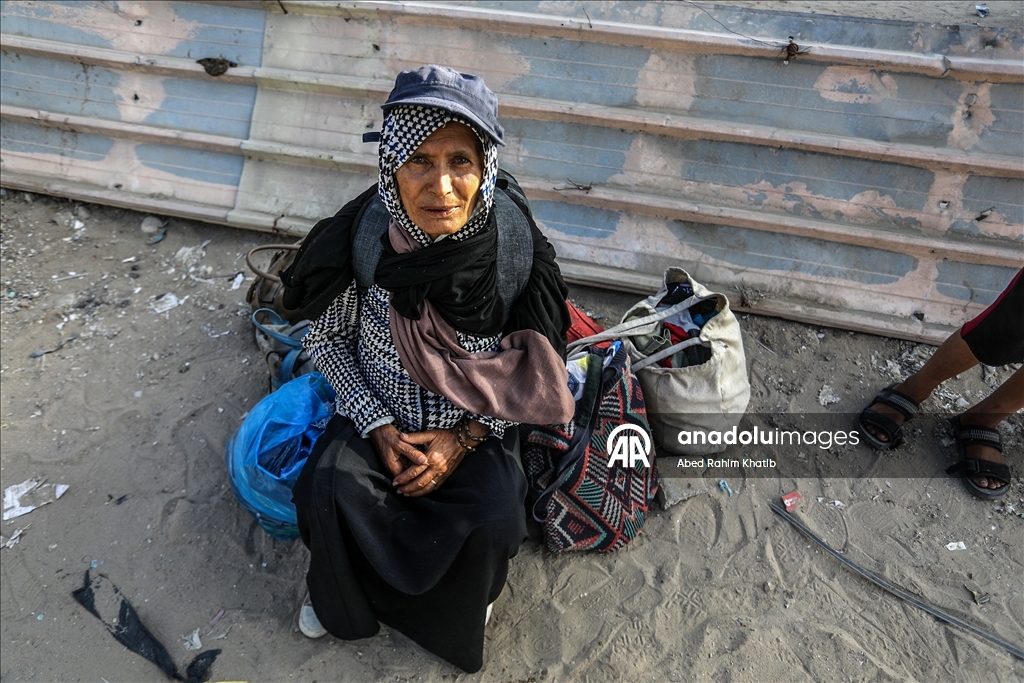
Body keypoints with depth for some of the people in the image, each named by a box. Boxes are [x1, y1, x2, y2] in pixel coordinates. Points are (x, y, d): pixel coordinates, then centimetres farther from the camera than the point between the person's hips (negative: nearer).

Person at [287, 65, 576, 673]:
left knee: (492, 521, -23)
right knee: (326, 490, -22)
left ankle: (454, 614, 16)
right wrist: (379, 427, -12)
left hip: (477, 423, -1)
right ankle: (341, 599, 15)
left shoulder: (517, 251, -22)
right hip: (379, 412, 1)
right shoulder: (364, 236, -21)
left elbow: (534, 369, -9)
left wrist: (463, 440, -15)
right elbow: (326, 339, -5)